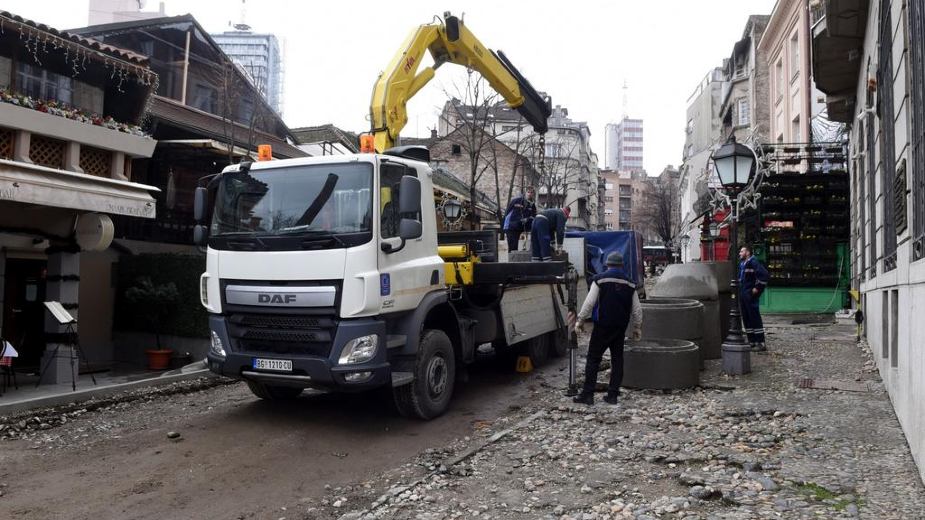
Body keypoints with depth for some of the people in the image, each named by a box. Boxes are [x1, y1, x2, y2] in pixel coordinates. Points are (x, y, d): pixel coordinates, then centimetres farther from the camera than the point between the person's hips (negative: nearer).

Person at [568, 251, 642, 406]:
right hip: (620, 328, 4)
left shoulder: (600, 279, -5)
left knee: (593, 359, 1)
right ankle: (613, 395, 12)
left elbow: (589, 302, -10)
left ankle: (587, 394, -1)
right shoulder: (629, 283, 8)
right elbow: (637, 309, 11)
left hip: (603, 325, -4)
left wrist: (580, 321, -2)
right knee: (617, 359, 11)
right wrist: (637, 327, 22)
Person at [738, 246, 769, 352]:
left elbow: (763, 274, -22)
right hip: (742, 295, 9)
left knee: (755, 318, -8)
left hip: (750, 295, -9)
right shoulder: (741, 264, 17)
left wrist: (758, 287, -18)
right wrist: (739, 290, 21)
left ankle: (761, 343, -4)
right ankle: (752, 342, 18)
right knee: (746, 319, 11)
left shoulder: (753, 262, -11)